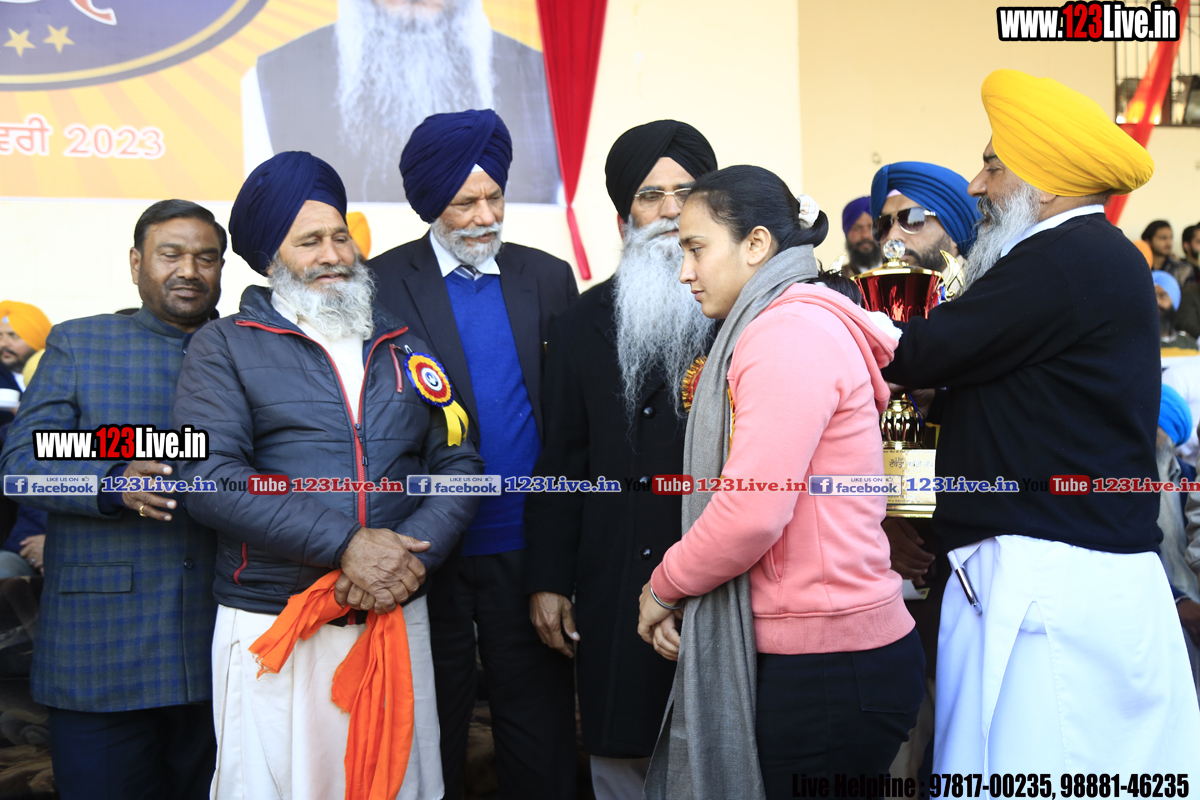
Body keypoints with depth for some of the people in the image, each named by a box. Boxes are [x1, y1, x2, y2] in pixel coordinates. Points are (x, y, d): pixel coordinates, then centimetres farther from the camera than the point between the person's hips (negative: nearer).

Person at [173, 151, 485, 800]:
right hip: (271, 626, -3)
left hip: (399, 617, 3)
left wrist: (415, 555, -10)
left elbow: (459, 464, 9)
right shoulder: (225, 346, 3)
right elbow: (209, 477, -10)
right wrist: (344, 544, -18)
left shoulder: (405, 349, 15)